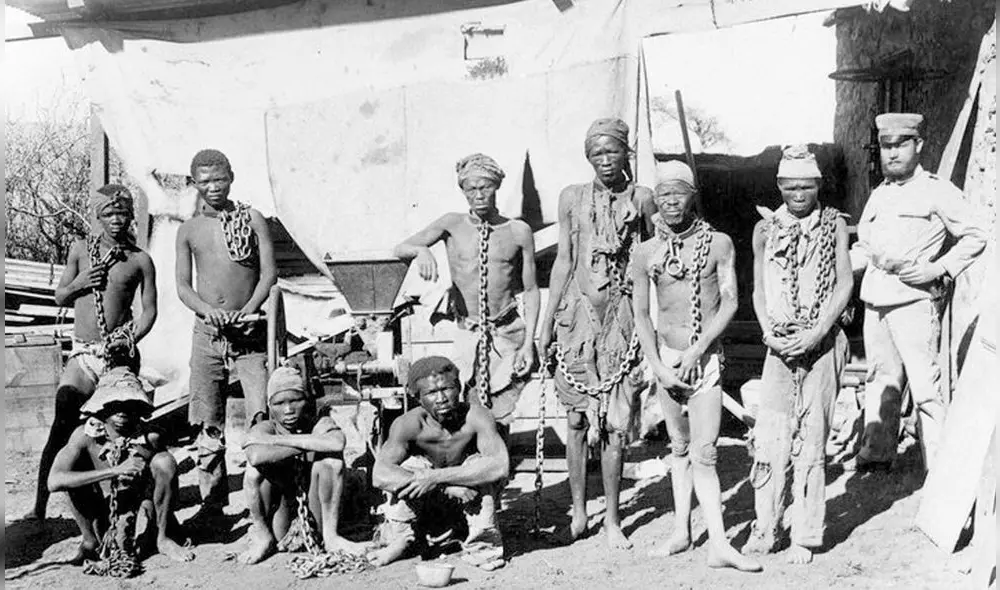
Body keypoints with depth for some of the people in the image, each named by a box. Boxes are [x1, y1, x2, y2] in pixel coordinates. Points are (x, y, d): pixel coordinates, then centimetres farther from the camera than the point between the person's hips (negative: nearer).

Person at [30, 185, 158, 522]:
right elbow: (59, 297, 15)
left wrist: (131, 339, -12)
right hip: (83, 352, 1)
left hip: (120, 355, -1)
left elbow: (150, 310, 4)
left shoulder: (140, 260, 3)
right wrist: (80, 283, -6)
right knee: (62, 424, -9)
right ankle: (39, 506, -6)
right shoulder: (81, 250, 9)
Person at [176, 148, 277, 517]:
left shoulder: (252, 220, 5)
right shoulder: (189, 230, 11)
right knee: (208, 422, 4)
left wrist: (247, 311, -15)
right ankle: (212, 498, 13)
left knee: (262, 415, -11)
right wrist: (208, 310, -14)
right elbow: (182, 286, 6)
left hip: (249, 330, -2)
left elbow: (269, 273, 0)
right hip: (207, 332, 2)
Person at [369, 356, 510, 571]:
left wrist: (436, 477, -41)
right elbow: (380, 476, -34)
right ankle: (399, 540, -7)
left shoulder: (476, 416, -23)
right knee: (411, 466, -28)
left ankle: (481, 543, -11)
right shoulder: (409, 424, -22)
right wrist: (449, 486, -41)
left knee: (480, 465, -28)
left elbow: (500, 466, -37)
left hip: (469, 504, 0)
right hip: (424, 509, 0)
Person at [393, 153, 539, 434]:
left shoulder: (518, 232, 1)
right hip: (466, 335, 0)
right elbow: (399, 249, -5)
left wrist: (529, 342, -2)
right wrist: (421, 251, -28)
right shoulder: (453, 225, 1)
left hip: (509, 334, 0)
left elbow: (531, 290, 5)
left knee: (499, 421, 3)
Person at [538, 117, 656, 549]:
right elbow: (563, 261, 9)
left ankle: (612, 520, 11)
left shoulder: (641, 198, 3)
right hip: (578, 314, 1)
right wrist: (547, 321, 6)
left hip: (622, 318, -1)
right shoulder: (572, 198, 7)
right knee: (577, 419, 5)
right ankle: (578, 511, 18)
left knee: (614, 423, 1)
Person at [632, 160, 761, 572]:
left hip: (707, 357, -2)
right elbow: (641, 314, 4)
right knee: (679, 448, 12)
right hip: (665, 357, 3)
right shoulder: (646, 254, 2)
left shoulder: (718, 243, -3)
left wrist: (695, 352, -14)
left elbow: (729, 303, -7)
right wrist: (658, 367, -6)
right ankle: (681, 532, 20)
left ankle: (718, 546, -6)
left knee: (703, 453, -9)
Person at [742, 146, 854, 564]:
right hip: (779, 344, 1)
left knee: (811, 440, -1)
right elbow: (758, 290, 9)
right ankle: (764, 530, 5)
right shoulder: (765, 229, 9)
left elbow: (845, 284, -1)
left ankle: (805, 537, 8)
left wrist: (814, 334, -11)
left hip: (822, 343, -1)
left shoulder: (834, 225, 5)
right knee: (771, 439, -6)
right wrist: (769, 333, -7)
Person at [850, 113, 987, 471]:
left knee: (925, 381, -7)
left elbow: (975, 237, 0)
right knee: (881, 375, 9)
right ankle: (877, 450, 15)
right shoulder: (878, 195, 18)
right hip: (874, 299, 6)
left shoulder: (936, 191, 0)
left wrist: (937, 269, -10)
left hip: (914, 298, -6)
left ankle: (940, 465, -3)